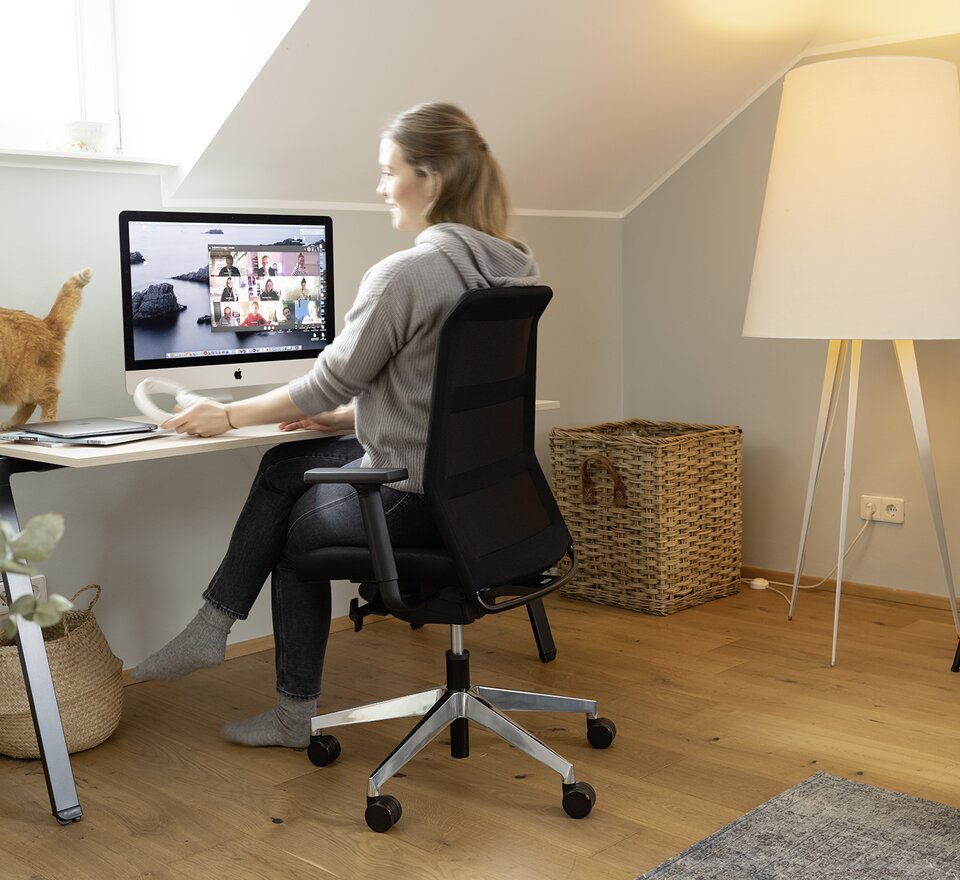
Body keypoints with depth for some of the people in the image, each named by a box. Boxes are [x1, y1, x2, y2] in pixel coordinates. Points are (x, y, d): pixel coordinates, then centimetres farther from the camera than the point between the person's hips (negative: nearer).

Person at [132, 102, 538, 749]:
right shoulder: (513, 269, 5)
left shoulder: (404, 274, -21)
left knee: (299, 527, 22)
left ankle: (296, 716, 35)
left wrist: (228, 416, 2)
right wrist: (346, 417, 18)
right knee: (285, 466, 22)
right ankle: (211, 629, 30)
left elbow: (332, 381, -12)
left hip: (412, 498, -8)